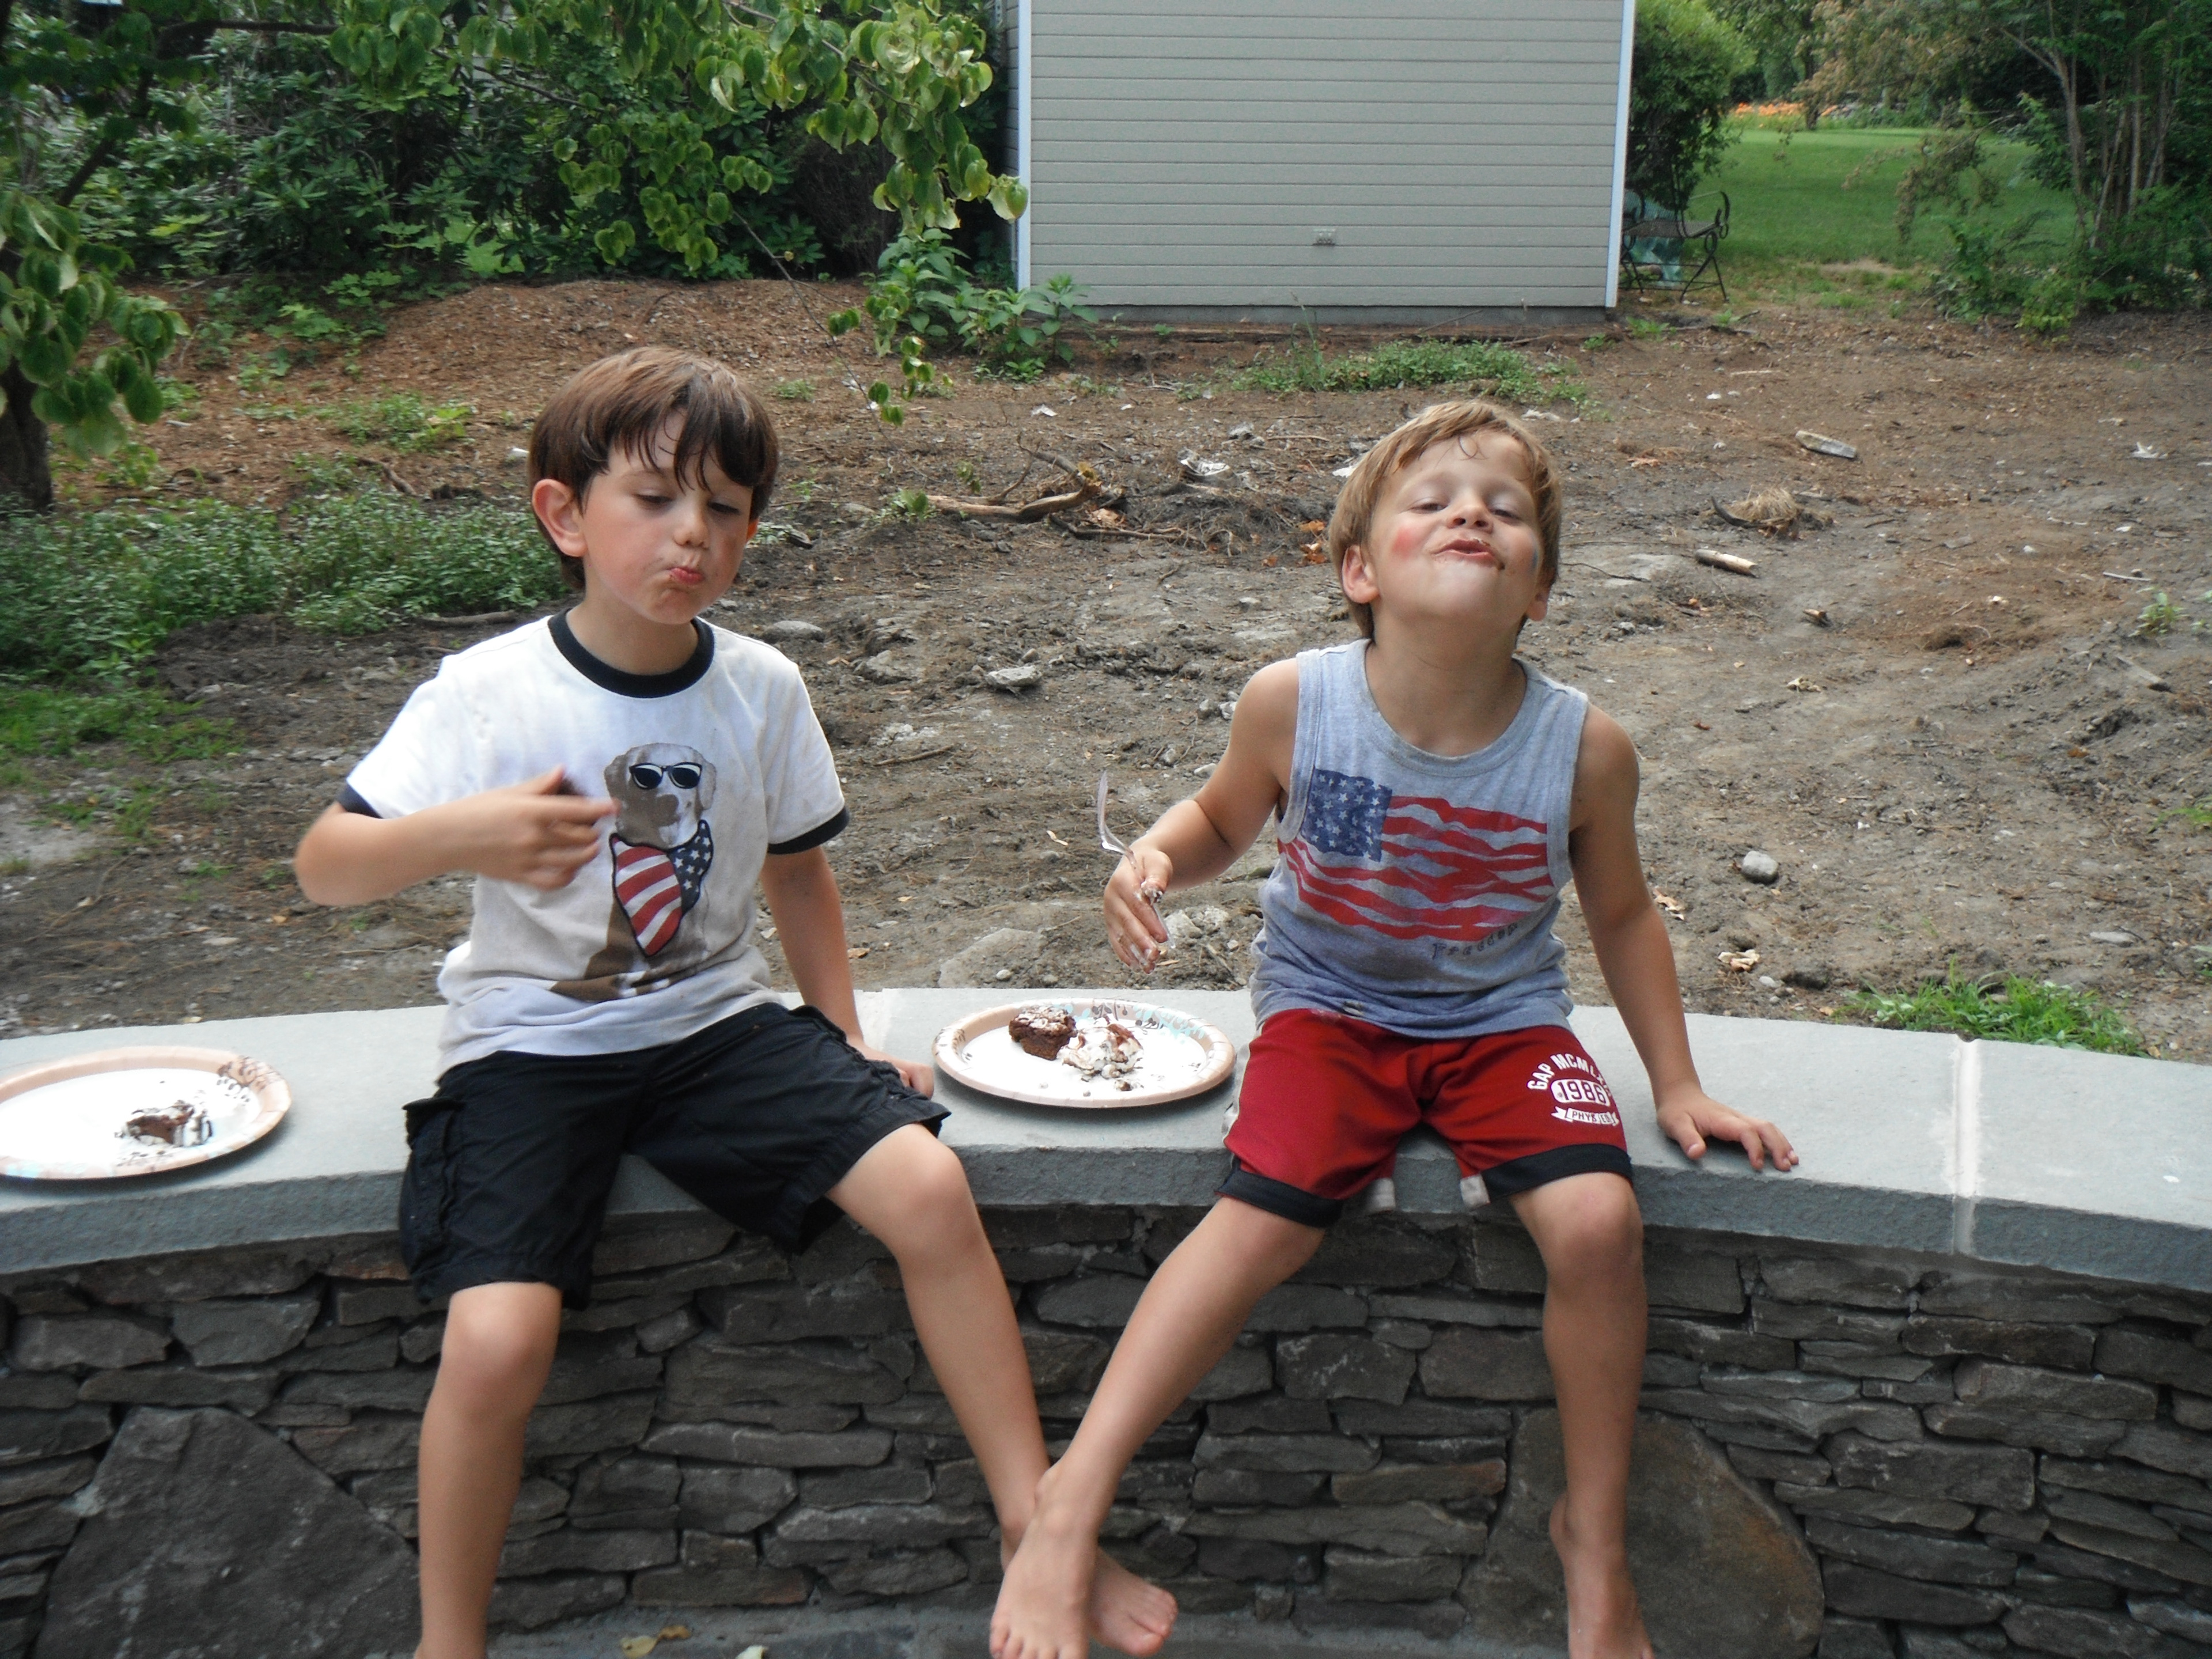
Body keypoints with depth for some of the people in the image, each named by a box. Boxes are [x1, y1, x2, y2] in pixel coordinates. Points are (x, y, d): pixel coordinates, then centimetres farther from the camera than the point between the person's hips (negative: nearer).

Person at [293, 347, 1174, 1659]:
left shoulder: (762, 690, -1)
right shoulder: (487, 696, -11)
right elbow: (325, 869, -11)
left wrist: (847, 1040, 8)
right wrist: (453, 836, -32)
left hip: (720, 1022, 3)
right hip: (532, 1047, -2)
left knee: (929, 1187, -18)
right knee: (498, 1340, -24)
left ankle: (1035, 1525, -1)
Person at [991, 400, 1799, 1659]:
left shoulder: (1584, 748, -15)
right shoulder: (1293, 705, -17)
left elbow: (1621, 914, 3)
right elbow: (1223, 821, 4)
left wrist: (1677, 1087, 6)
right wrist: (1156, 860, -19)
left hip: (1503, 1021, 1)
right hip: (1330, 1005, -1)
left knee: (1599, 1222, -21)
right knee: (1269, 1218, -24)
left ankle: (1596, 1535, 4)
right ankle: (1071, 1509, -13)